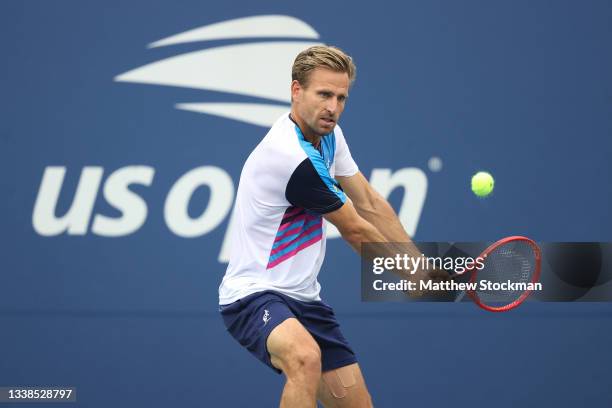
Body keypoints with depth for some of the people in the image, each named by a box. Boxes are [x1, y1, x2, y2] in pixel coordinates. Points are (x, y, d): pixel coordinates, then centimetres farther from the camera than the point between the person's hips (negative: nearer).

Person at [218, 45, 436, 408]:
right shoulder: (294, 157, -24)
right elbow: (356, 232, -12)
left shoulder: (328, 134, 4)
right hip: (254, 294, -10)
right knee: (306, 356, -39)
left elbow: (369, 204, 12)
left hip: (302, 297, 10)